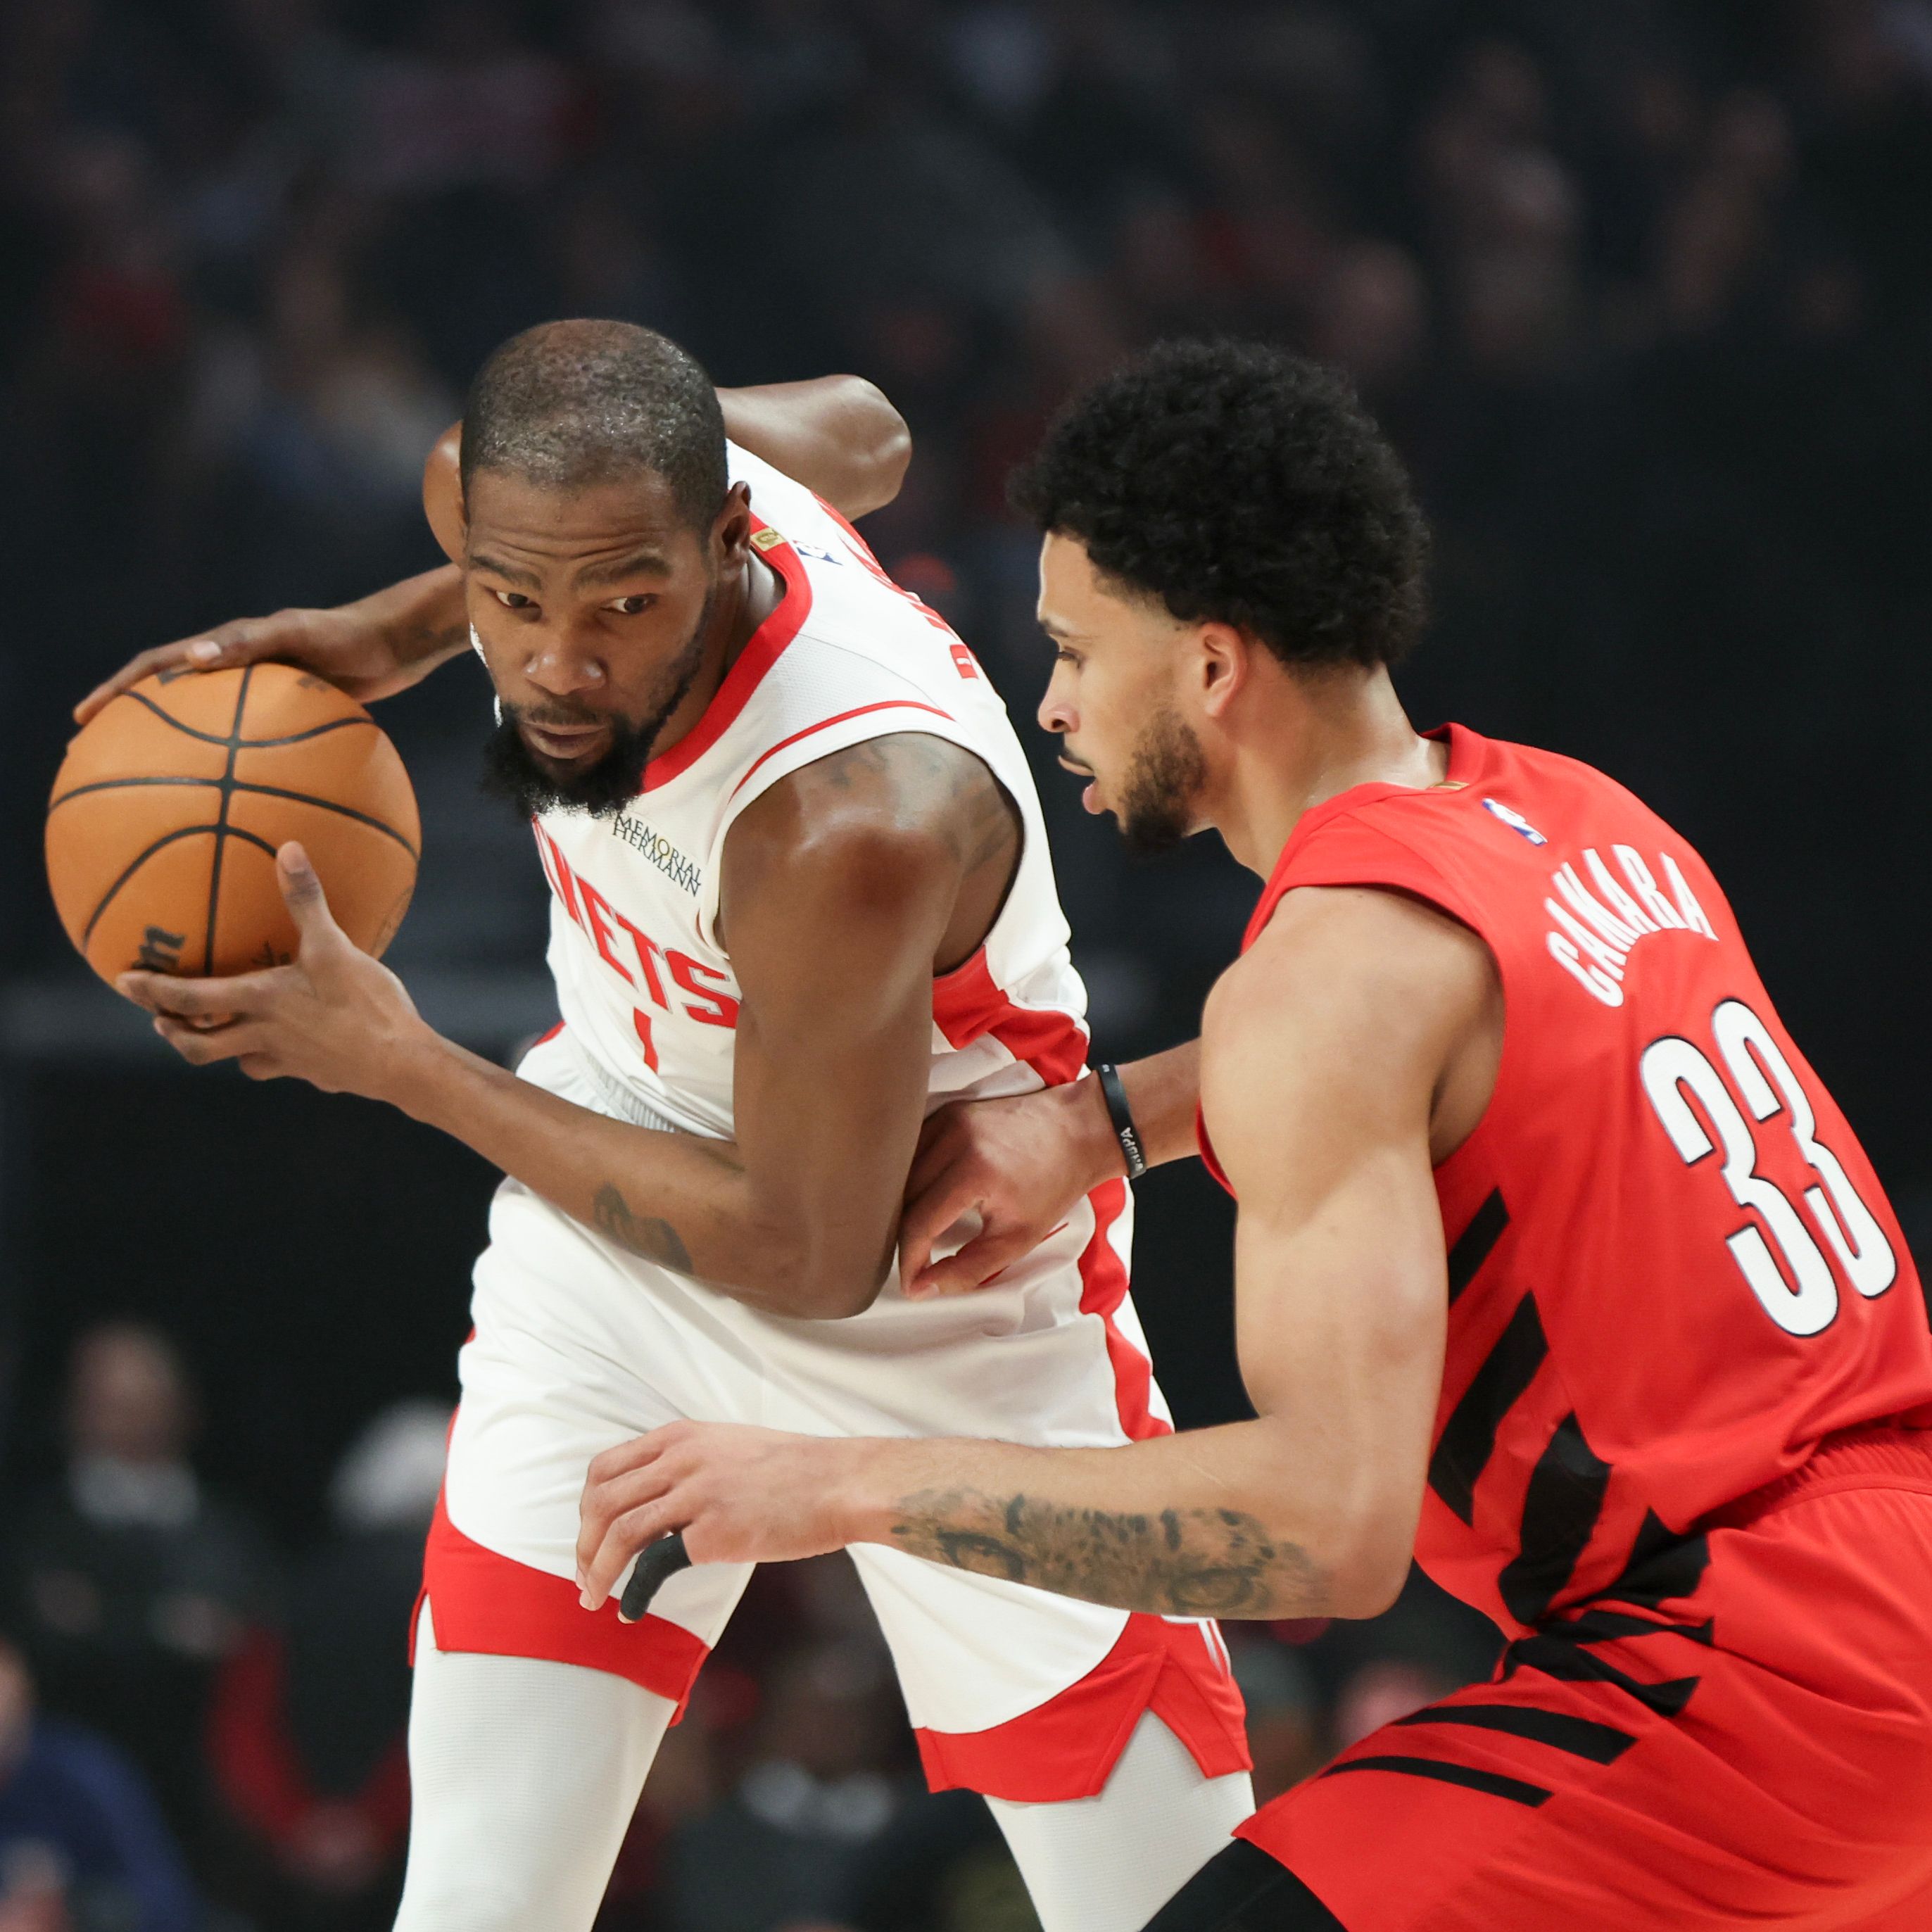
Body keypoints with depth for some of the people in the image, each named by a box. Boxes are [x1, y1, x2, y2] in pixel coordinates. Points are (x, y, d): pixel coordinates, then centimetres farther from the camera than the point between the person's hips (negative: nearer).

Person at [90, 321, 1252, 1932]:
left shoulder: (855, 822, -39)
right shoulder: (523, 486, -19)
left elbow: (811, 1255, -26)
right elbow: (858, 431, 5)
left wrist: (399, 1064, -23)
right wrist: (399, 634, -1)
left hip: (944, 1280, -5)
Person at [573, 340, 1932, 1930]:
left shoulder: (1327, 973, -16)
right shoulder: (1569, 812, 11)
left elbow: (1333, 1523, -25)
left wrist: (844, 1490, -20)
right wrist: (1104, 1118, 22)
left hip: (1751, 1664, -10)